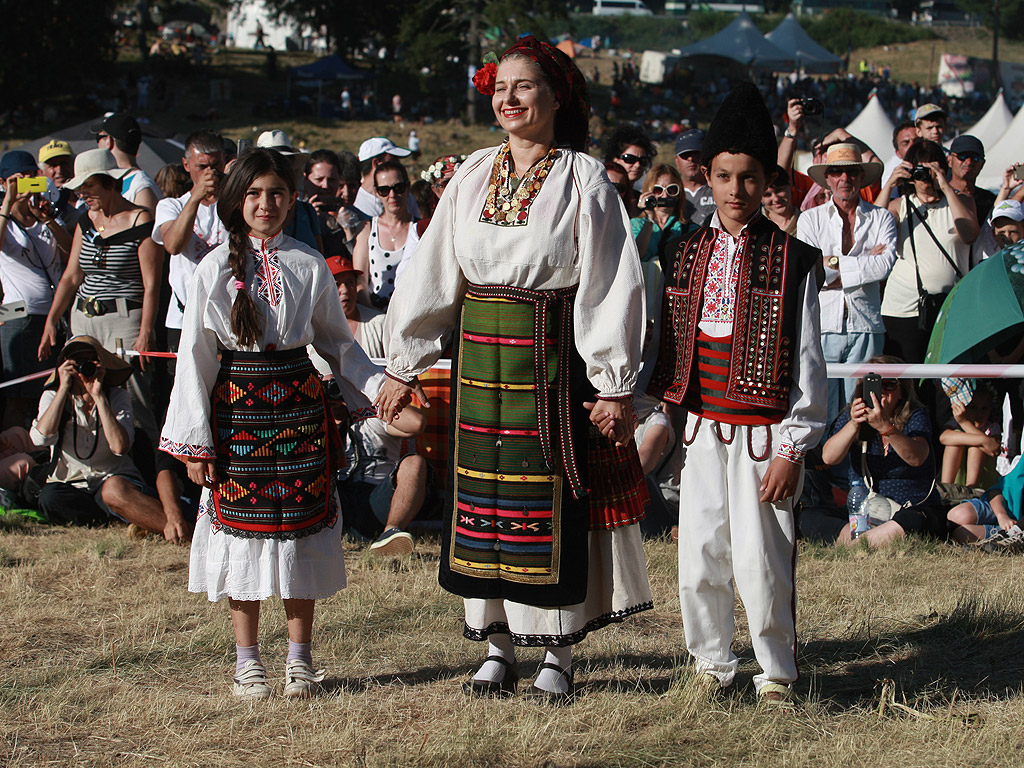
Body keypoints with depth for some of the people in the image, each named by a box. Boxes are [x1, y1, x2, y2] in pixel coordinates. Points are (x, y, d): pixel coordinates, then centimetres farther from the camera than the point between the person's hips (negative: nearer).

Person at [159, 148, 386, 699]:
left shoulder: (309, 267, 4)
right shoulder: (216, 269, -1)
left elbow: (337, 343, 14)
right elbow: (195, 355, -1)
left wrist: (377, 386, 0)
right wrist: (194, 441, -4)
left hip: (298, 405, 1)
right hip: (237, 409, -1)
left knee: (302, 524, 2)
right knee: (242, 525, 1)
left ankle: (300, 658, 13)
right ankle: (247, 661, 11)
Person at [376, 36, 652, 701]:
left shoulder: (583, 178, -5)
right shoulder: (474, 176, 7)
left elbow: (611, 283, -8)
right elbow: (433, 273, 11)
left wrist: (615, 384, -12)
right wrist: (405, 366, 11)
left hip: (552, 359, -4)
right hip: (479, 357, 4)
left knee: (553, 503, 0)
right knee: (482, 497, 7)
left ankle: (560, 654, 10)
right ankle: (497, 648, 17)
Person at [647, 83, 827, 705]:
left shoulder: (793, 262, -3)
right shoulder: (685, 255, 9)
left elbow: (807, 361, -5)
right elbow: (668, 344, 16)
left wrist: (793, 448, -9)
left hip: (764, 432, -4)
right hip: (703, 428, 4)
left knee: (761, 559, -4)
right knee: (699, 554, 5)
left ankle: (777, 673, 12)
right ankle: (713, 664, 23)